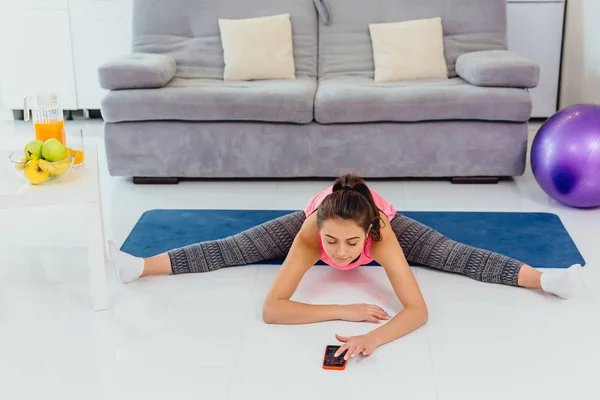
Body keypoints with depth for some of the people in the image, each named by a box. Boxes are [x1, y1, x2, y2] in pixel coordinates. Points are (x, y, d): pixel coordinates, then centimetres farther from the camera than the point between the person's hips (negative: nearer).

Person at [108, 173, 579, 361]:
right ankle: (140, 266, 3)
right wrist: (342, 311, -54)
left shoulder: (381, 233, -48)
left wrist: (373, 338, -69)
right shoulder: (311, 233, -46)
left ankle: (541, 278, -7)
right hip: (311, 215, 0)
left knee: (454, 256, -13)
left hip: (384, 219, 0)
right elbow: (272, 309, -48)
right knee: (232, 249, -4)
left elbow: (418, 310, -50)